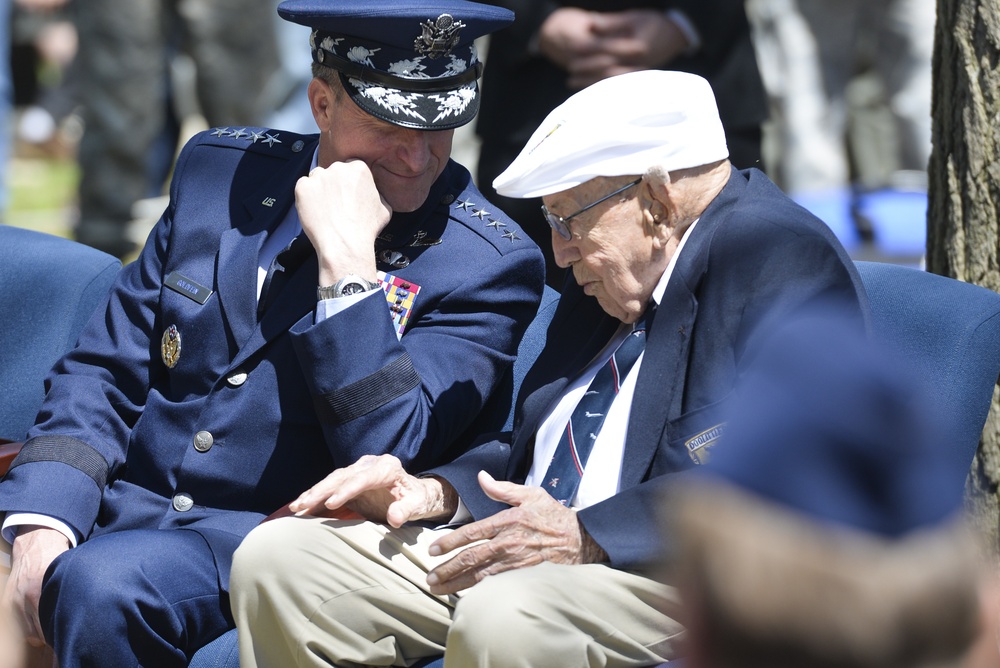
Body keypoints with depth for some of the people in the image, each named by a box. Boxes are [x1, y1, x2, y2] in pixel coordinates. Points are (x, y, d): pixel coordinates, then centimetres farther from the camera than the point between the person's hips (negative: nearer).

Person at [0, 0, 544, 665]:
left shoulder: (490, 262, -5)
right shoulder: (222, 169, 9)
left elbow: (386, 455, -15)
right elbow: (105, 373, 8)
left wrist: (348, 259, -20)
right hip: (117, 506, 4)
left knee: (100, 584, -32)